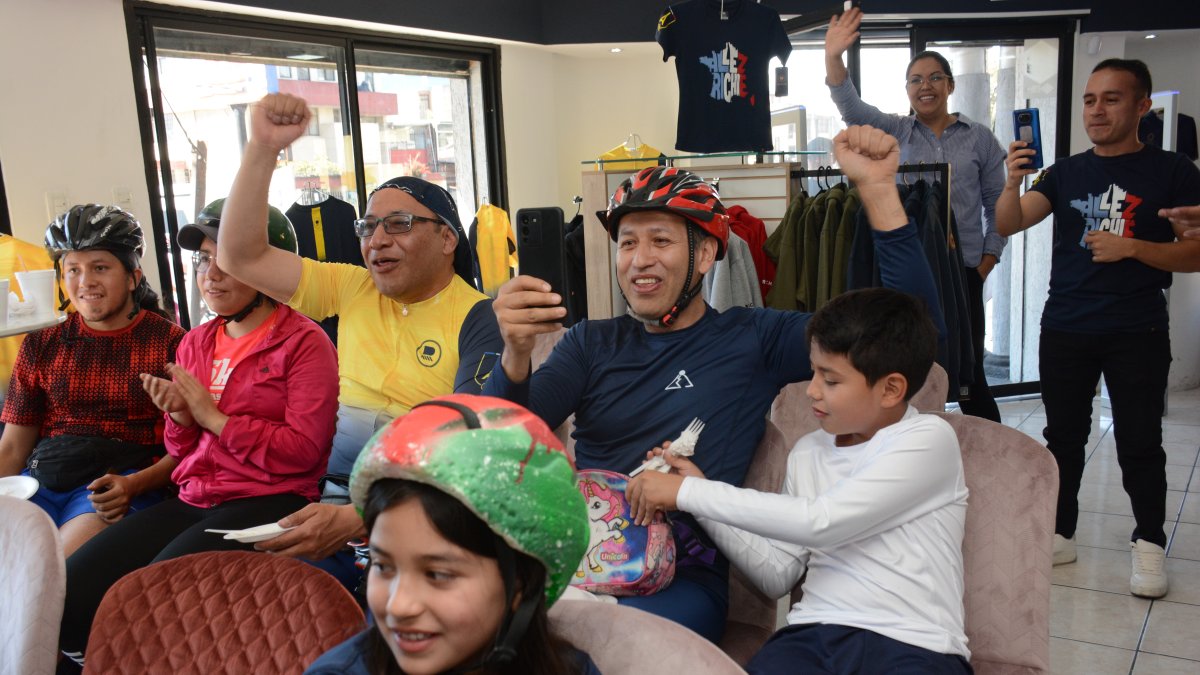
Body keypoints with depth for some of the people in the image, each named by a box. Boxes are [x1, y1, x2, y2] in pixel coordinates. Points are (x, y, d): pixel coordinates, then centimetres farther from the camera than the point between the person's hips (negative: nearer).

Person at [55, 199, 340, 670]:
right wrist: (180, 418, -1)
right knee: (64, 597, -10)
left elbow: (302, 451, -13)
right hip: (193, 501, 7)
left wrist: (212, 416, -10)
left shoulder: (305, 342, -5)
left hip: (268, 503, -6)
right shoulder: (195, 343, 16)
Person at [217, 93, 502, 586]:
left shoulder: (477, 319, -7)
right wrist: (263, 148, 1)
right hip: (333, 489, 5)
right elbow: (241, 256, 11)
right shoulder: (352, 289, 11)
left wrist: (357, 519, -28)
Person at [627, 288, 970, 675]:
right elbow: (778, 576, 13)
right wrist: (700, 499, 3)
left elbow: (820, 522, -16)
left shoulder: (928, 440, -4)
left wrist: (687, 492, -13)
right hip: (814, 634, 4)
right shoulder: (807, 453, 15)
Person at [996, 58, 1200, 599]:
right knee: (1063, 437, 11)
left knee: (1139, 442, 2)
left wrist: (1130, 247, -18)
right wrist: (1013, 182, -24)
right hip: (1065, 330, 3)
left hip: (1137, 335, -3)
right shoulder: (1066, 173, 7)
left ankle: (1148, 544, 18)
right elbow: (1007, 225, -5)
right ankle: (1059, 535, 22)